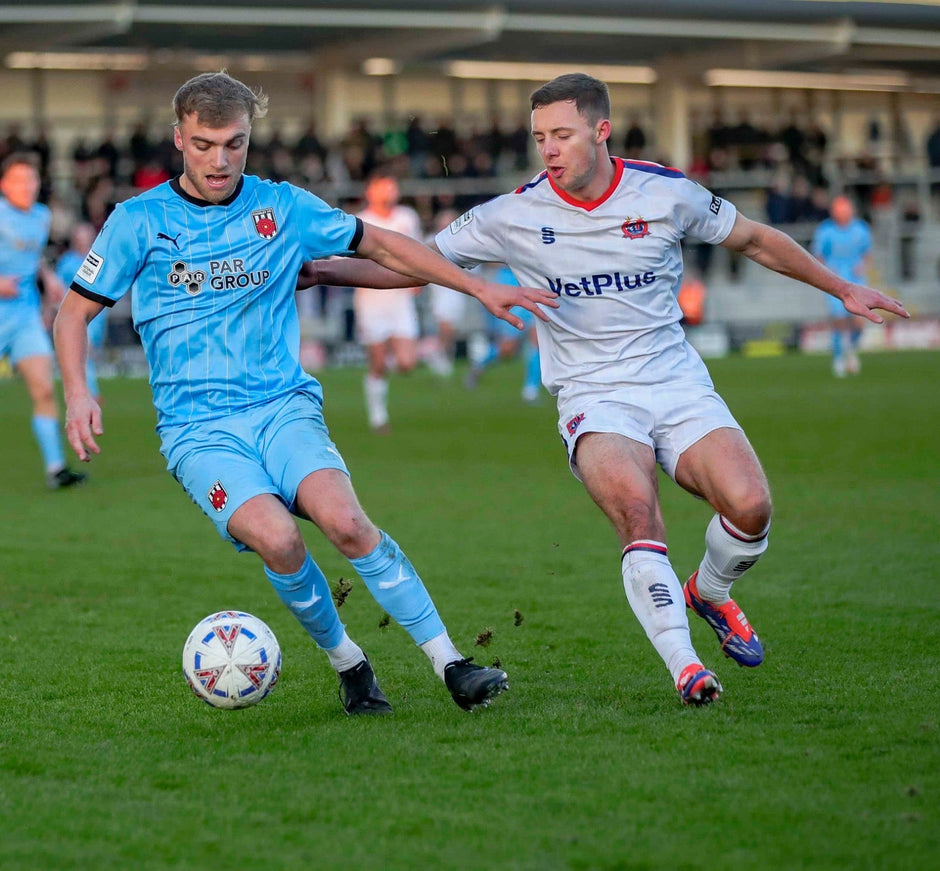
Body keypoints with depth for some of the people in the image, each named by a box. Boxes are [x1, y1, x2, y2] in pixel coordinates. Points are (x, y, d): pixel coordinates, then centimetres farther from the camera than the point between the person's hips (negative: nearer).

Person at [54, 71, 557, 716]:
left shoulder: (283, 207, 7)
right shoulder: (139, 221, 2)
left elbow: (382, 246, 18)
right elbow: (76, 310, 8)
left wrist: (481, 288, 14)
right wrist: (78, 393, -9)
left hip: (285, 404, 1)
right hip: (198, 427, -1)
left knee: (345, 520, -28)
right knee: (276, 537, -29)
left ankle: (451, 665, -21)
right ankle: (348, 664, -5)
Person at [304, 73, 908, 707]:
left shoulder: (667, 192, -2)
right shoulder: (514, 216, -5)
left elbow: (754, 240, 14)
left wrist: (842, 288, 17)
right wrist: (317, 269, -10)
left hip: (678, 383, 2)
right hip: (594, 399, -2)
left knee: (750, 505, -21)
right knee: (634, 503, -33)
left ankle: (709, 594, 14)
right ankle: (683, 665, -24)